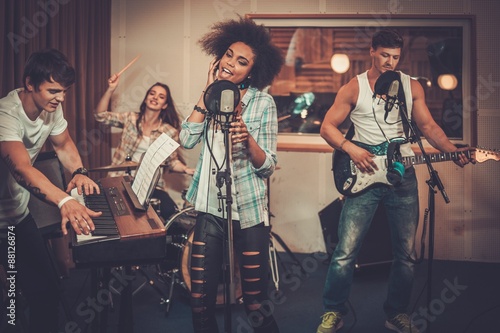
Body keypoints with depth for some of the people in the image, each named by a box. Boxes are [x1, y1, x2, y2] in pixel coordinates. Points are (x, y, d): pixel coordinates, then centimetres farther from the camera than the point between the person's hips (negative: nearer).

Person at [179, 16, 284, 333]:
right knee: (200, 299, 5)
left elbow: (268, 167, -10)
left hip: (249, 212, -3)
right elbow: (187, 140, -8)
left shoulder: (263, 102, -6)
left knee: (255, 304, 3)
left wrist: (247, 140, -30)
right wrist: (208, 92, -8)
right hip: (210, 208, 4)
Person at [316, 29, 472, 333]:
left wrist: (453, 152, -9)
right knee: (346, 251, -6)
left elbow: (428, 126, 7)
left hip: (403, 174, 3)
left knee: (407, 253, 7)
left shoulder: (413, 87, 8)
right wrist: (351, 149, -15)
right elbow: (328, 127, 1)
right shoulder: (353, 88, 0)